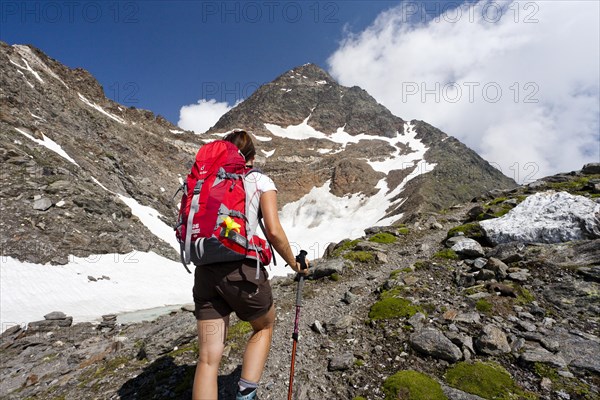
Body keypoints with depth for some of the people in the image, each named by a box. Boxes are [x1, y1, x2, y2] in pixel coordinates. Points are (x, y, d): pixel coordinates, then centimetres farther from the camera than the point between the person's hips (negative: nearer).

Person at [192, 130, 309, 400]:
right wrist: (294, 263, 8)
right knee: (264, 327, 26)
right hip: (243, 269, -3)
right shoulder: (261, 181, 3)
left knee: (208, 358, 11)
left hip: (205, 272, 4)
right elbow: (273, 232, -7)